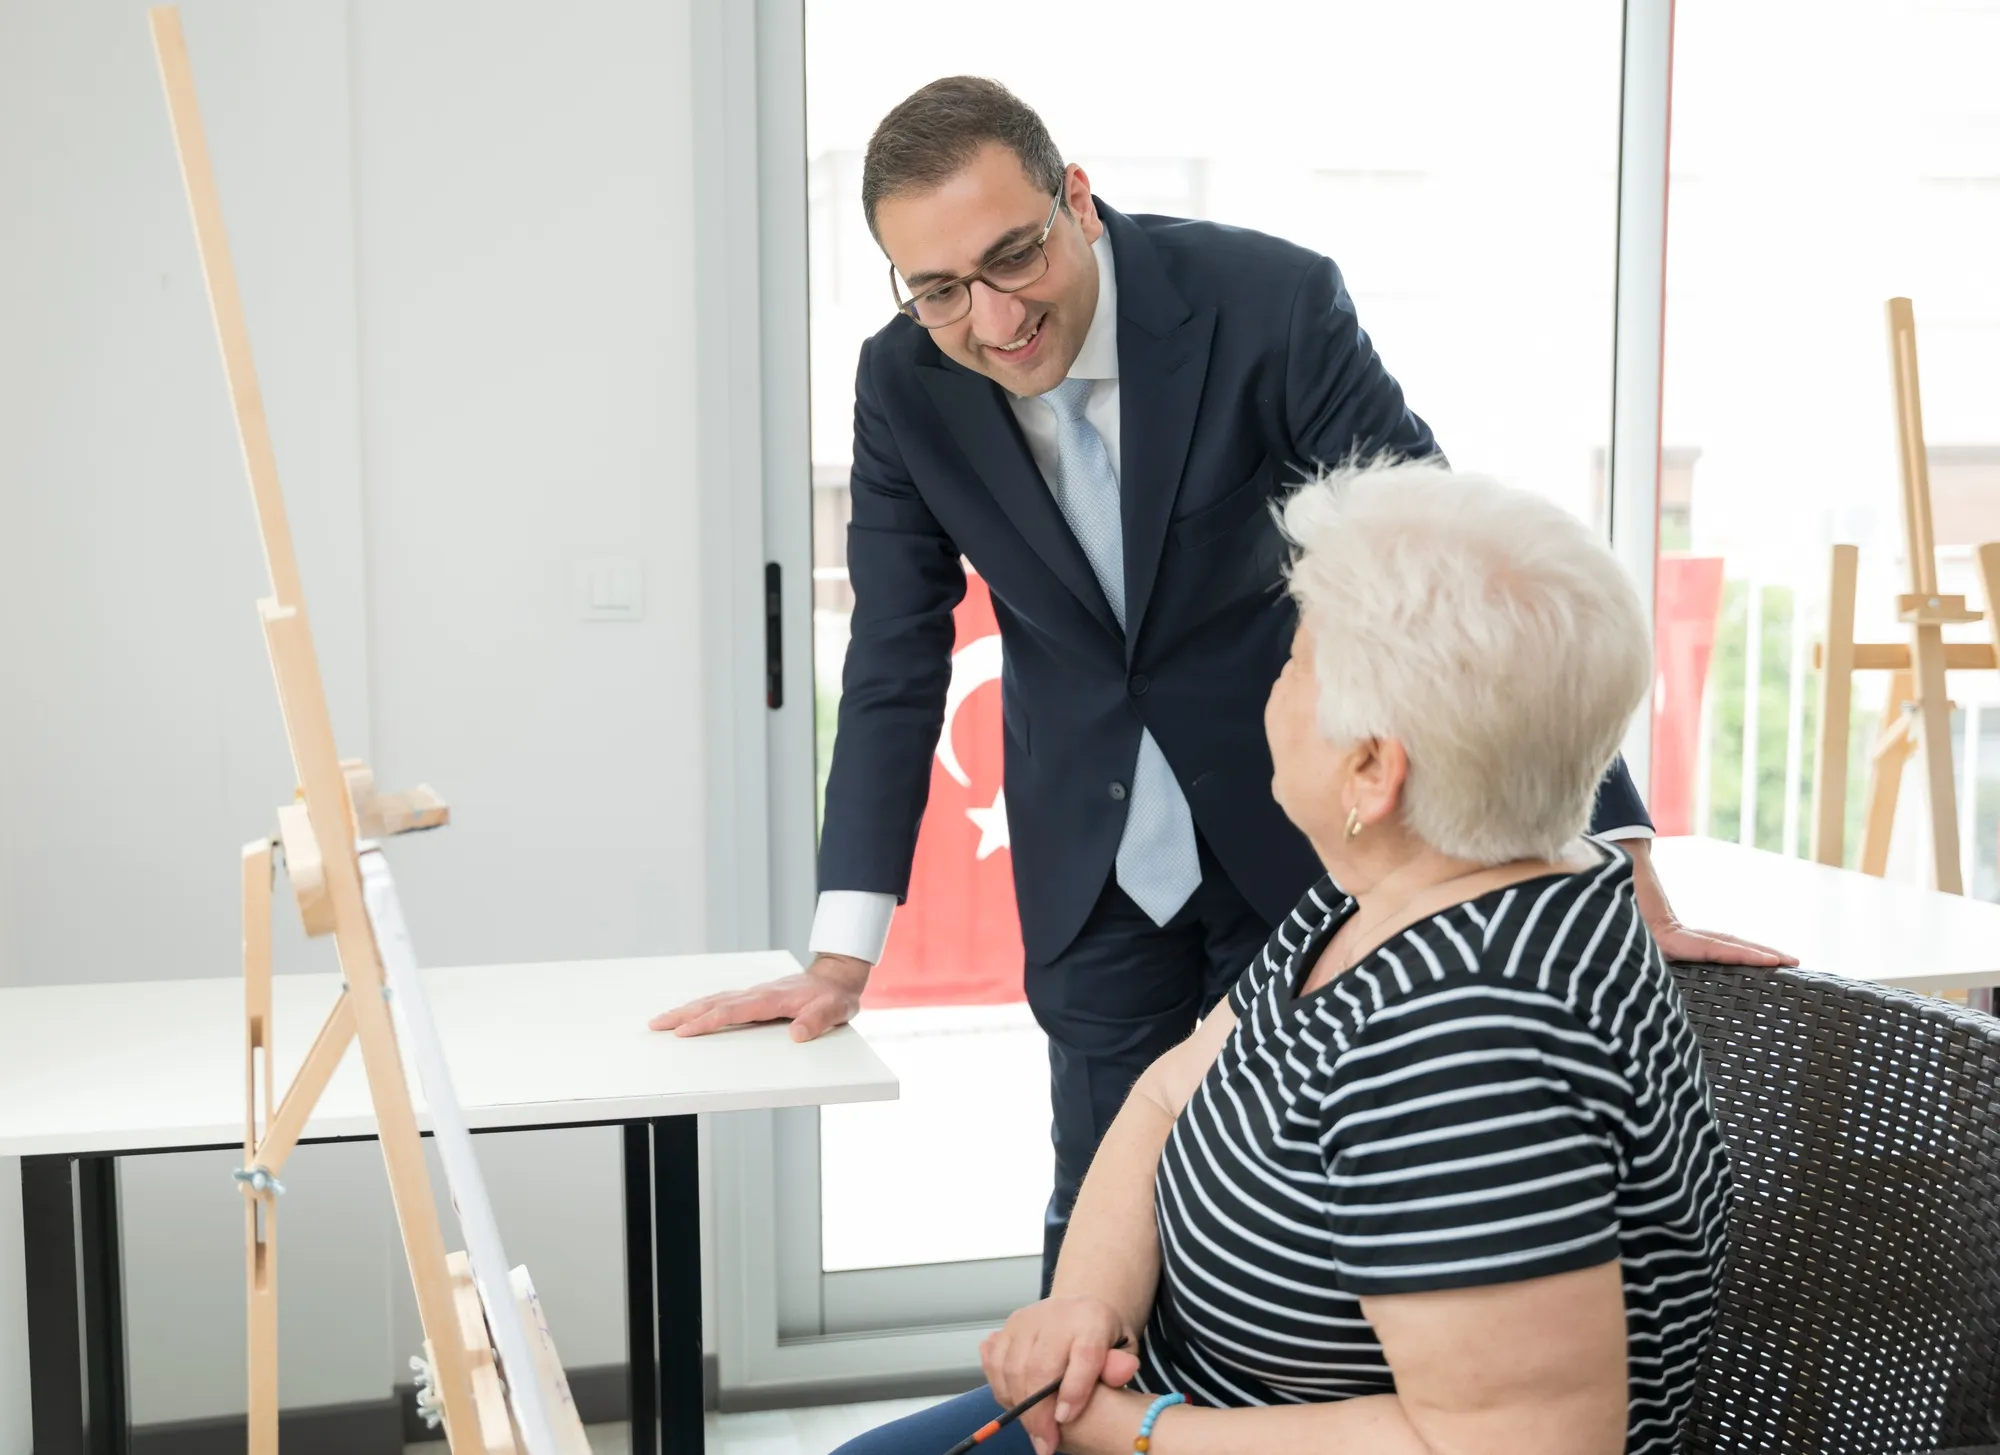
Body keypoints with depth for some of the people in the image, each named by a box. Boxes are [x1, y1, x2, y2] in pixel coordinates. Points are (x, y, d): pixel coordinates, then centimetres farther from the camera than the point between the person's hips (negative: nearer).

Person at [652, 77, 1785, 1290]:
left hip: (1295, 821, -2)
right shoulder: (904, 385, -12)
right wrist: (843, 957, -7)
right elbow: (897, 664, -4)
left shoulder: (1272, 302, -22)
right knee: (1101, 1204, 6)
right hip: (1089, 858, 2)